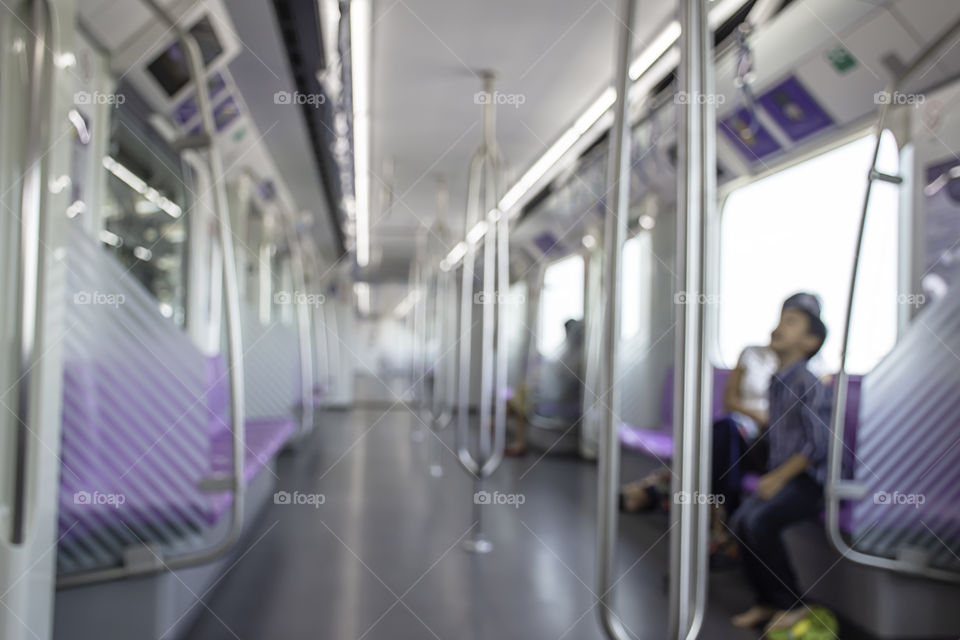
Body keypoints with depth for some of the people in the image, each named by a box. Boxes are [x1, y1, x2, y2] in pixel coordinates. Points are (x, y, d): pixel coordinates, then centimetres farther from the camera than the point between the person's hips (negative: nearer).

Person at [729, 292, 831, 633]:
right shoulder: (776, 382, 10)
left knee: (760, 522, -24)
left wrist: (779, 477, -16)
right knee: (740, 522, -9)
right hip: (782, 476, 7)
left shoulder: (808, 384, -16)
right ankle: (767, 602, 7)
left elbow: (818, 444, -19)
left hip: (808, 480, -7)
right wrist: (772, 475, 11)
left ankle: (793, 605, -6)